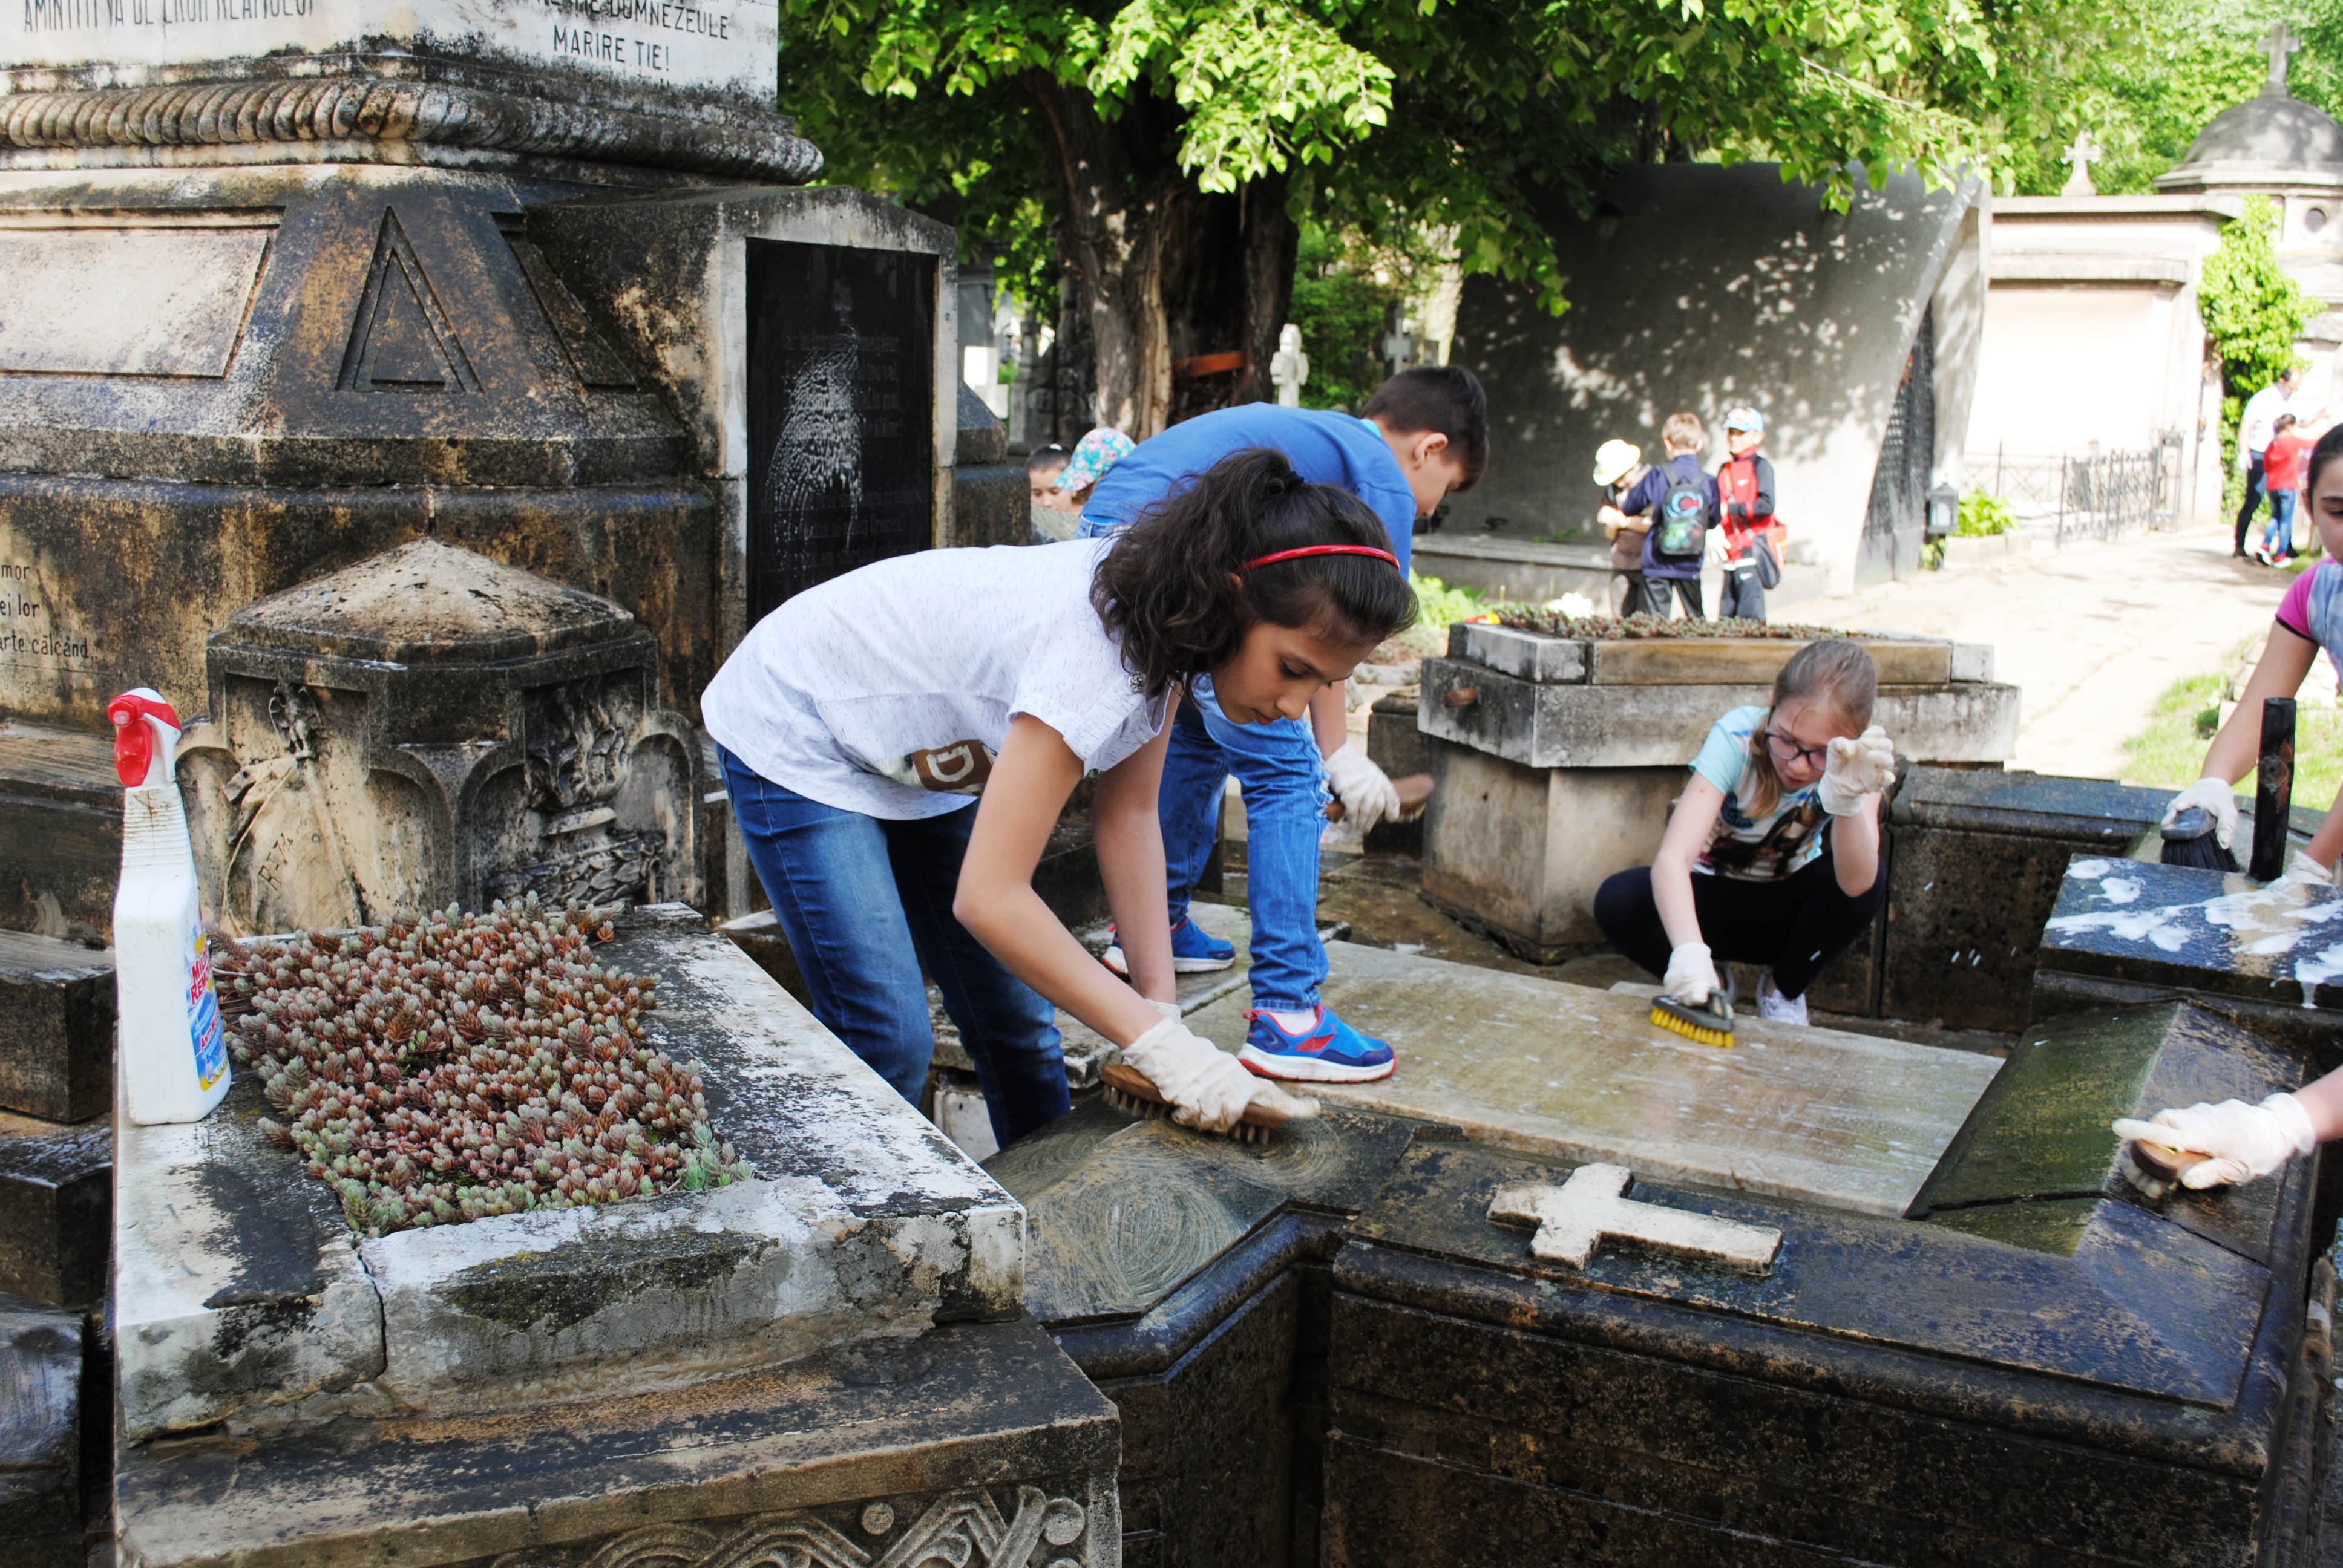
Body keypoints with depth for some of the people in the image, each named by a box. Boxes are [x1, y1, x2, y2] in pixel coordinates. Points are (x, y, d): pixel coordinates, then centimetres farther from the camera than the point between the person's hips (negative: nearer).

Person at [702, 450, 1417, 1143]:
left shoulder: (1171, 614, -14)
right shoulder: (1096, 655, -39)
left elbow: (1130, 815, -6)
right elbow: (989, 897, -36)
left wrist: (1162, 1006, -12)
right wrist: (1157, 1039, -31)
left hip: (920, 756, 8)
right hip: (795, 738, -8)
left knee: (1016, 1020, 7)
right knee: (888, 1040, -16)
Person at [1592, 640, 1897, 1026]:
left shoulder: (1861, 762, -22)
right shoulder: (1736, 738, -28)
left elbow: (1856, 885, -38)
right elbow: (1672, 856, -41)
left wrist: (1848, 798, -56)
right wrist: (1689, 951, -59)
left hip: (1786, 908, 1)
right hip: (1714, 897, -1)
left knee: (1871, 879, -30)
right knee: (1617, 902, -31)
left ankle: (1784, 989, -3)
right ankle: (1712, 987, -1)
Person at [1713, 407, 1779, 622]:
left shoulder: (1760, 467, -3)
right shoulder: (1725, 470, 17)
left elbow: (1766, 505, -16)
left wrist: (1731, 508, -20)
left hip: (1752, 550, -7)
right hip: (1732, 553, 7)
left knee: (1750, 615, -11)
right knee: (1726, 615, 6)